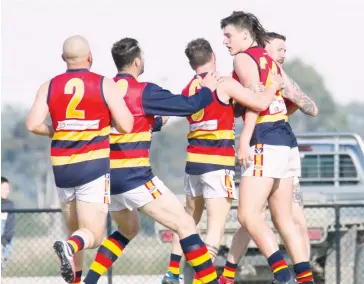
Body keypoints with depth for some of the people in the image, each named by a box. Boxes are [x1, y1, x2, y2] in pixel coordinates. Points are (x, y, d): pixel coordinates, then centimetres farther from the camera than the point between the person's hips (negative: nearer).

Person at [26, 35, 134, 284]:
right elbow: (126, 125, -8)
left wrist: (54, 132, 11)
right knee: (92, 235, -5)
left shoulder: (49, 87, 2)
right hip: (94, 167, -4)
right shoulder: (105, 85, -5)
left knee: (74, 230, 22)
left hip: (62, 169, 4)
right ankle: (70, 247, -36)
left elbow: (33, 124, -9)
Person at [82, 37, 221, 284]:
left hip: (108, 177, 7)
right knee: (185, 225, -3)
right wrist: (207, 90, 13)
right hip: (134, 177, -7)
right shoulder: (143, 91, -10)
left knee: (128, 230, 27)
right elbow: (188, 106, -6)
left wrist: (156, 120, 30)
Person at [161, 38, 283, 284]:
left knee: (189, 218, 21)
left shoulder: (188, 90, 10)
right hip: (218, 163, -7)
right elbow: (261, 103, -12)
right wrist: (274, 84, 4)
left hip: (194, 160, 7)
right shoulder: (224, 84, -9)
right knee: (216, 224, -8)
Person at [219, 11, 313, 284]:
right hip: (286, 139, 9)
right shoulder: (269, 59, 21)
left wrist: (244, 140, -21)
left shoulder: (244, 58, -3)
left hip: (265, 141, -9)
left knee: (248, 214, -11)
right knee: (284, 218, 9)